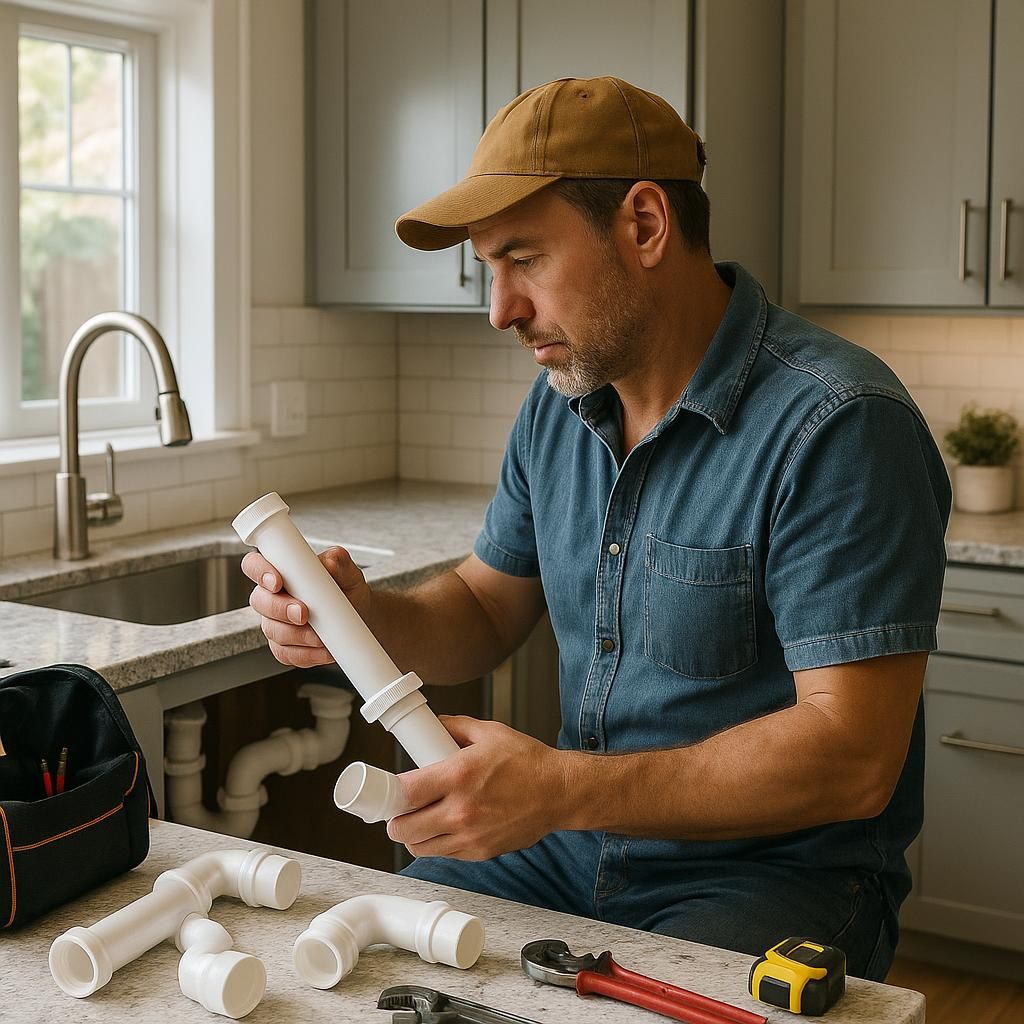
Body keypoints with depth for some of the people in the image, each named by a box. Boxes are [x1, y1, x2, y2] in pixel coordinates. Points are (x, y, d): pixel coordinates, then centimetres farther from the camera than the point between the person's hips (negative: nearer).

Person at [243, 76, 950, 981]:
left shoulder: (838, 426, -19)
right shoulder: (560, 405, 6)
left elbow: (853, 758, -23)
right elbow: (485, 615, 15)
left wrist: (561, 789, -28)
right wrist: (364, 617, -8)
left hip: (777, 869, -6)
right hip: (579, 844, 6)